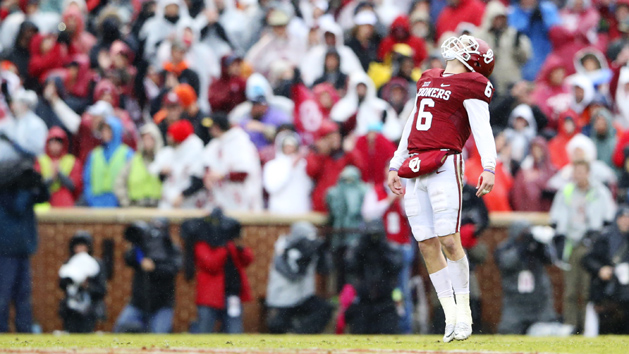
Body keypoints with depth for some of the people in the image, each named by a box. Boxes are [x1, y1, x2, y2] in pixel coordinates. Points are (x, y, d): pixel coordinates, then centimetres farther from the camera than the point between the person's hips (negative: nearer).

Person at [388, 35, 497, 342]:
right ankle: (451, 317, 5)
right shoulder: (427, 79, 23)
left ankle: (464, 312, -2)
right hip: (414, 169, 7)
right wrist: (395, 165, 28)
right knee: (428, 246, 2)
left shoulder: (471, 85, -1)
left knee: (449, 241, -13)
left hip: (445, 165, -7)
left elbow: (482, 127, -13)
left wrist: (489, 167, -26)